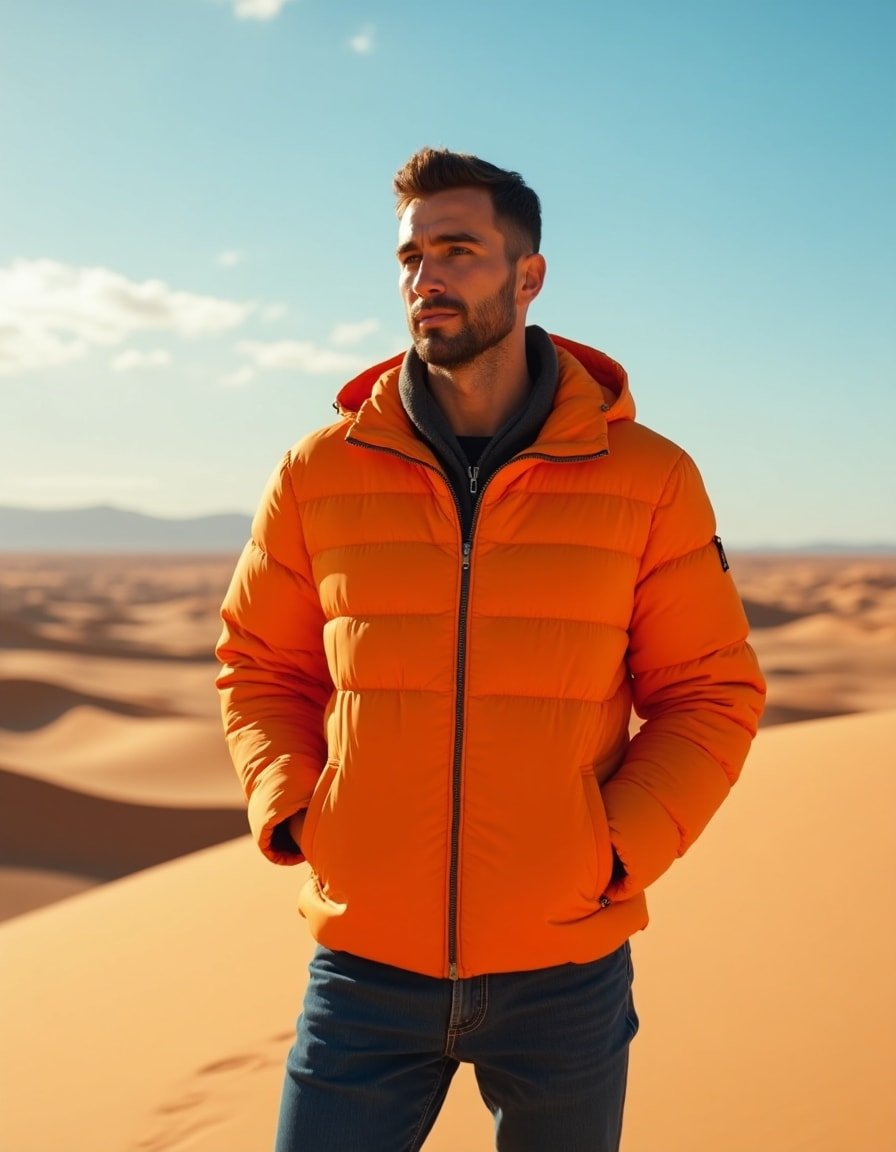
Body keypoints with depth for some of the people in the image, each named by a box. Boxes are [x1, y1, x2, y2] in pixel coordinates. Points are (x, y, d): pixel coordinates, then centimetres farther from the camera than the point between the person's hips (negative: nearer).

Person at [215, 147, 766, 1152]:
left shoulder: (648, 479, -5)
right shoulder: (319, 472, -2)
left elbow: (710, 695, 1)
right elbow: (261, 665, 10)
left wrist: (617, 852, -11)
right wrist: (288, 813, -5)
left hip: (566, 971, 0)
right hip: (365, 964, 1)